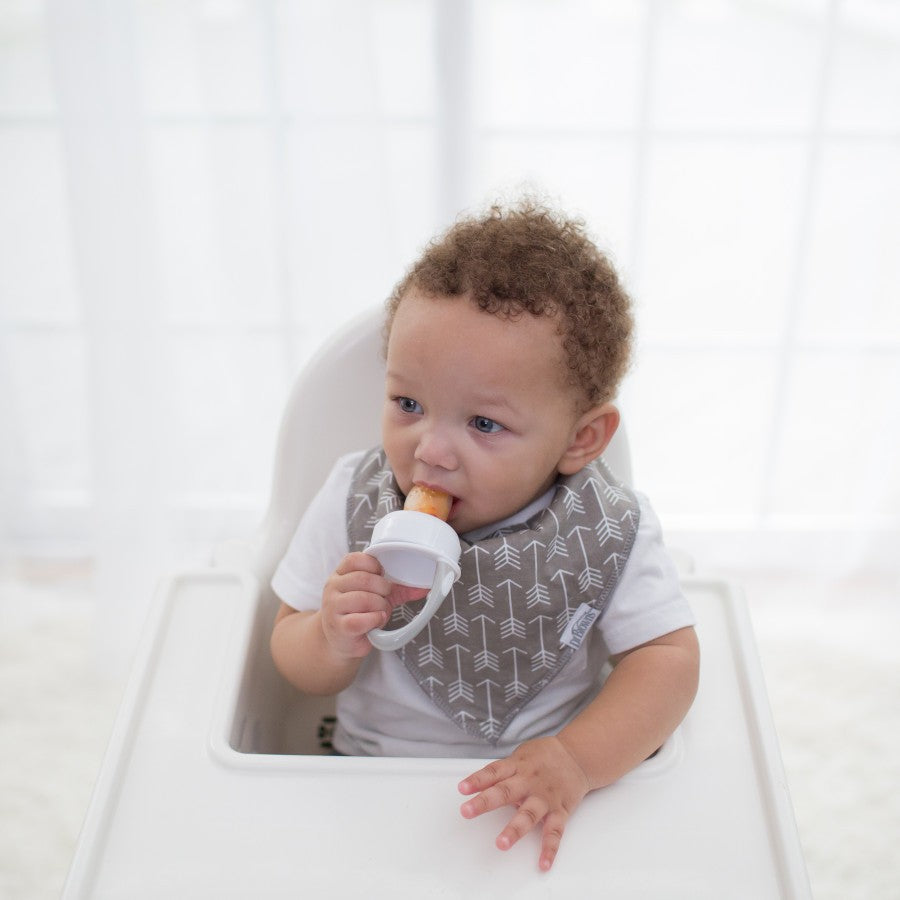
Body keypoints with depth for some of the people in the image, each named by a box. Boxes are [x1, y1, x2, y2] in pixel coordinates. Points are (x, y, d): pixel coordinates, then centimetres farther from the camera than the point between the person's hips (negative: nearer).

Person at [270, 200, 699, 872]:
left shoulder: (608, 533, -14)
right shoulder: (355, 501, -10)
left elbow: (669, 658, -14)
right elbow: (294, 659, -2)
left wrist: (576, 760, -29)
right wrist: (333, 641, -25)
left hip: (548, 791, 3)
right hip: (375, 767, -2)